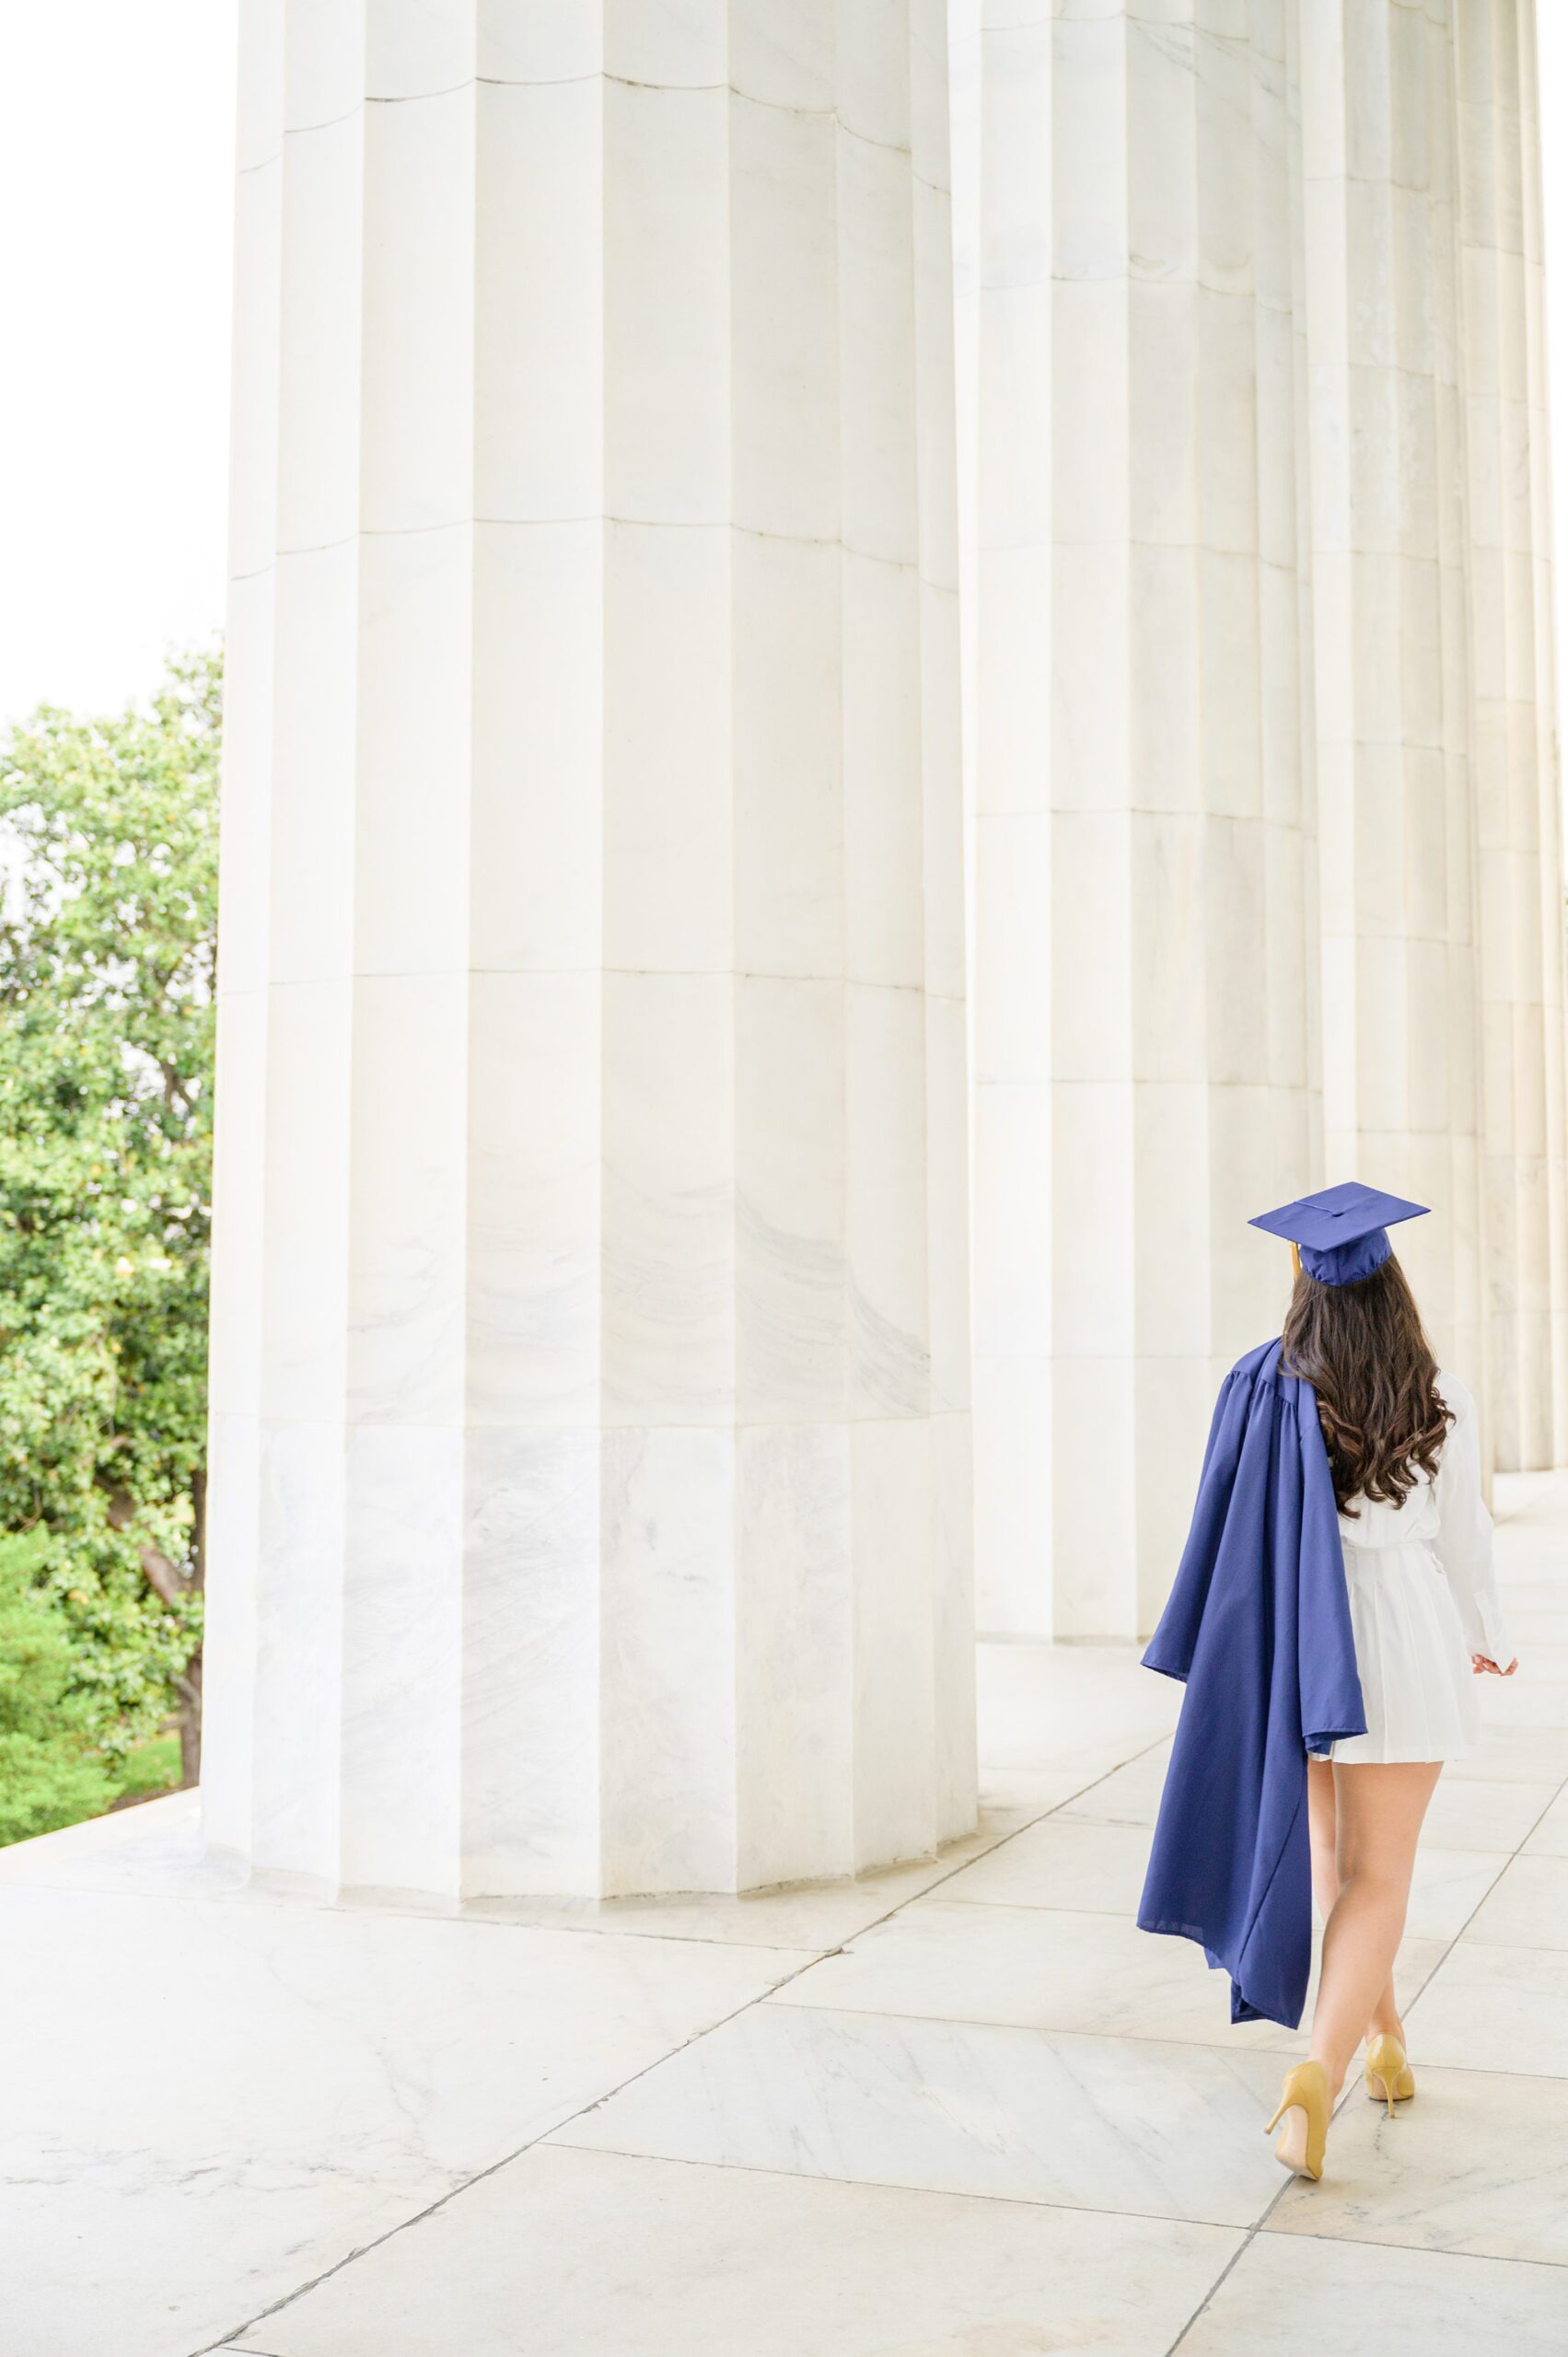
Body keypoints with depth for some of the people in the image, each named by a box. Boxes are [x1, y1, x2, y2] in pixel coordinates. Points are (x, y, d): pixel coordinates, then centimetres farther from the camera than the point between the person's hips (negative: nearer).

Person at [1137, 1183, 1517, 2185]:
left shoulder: (1262, 1387, -8)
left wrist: (1226, 1664, 4)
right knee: (1378, 1875, 1)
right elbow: (1462, 1538, 1)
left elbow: (1233, 1531, -6)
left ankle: (1386, 2036, 36)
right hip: (1402, 1649, -2)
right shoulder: (1440, 1401, -9)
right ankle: (1321, 2073, -16)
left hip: (1295, 1641, 2)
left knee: (1328, 1854, 23)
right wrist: (1486, 1637, 19)